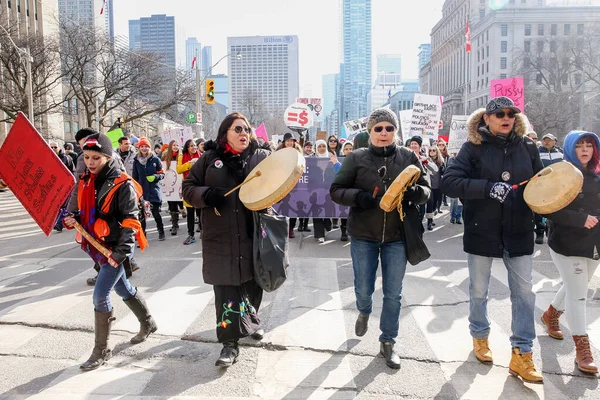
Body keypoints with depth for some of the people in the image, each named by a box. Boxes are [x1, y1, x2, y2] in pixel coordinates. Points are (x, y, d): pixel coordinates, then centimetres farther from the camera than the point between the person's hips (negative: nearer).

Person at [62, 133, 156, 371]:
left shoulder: (122, 184, -16)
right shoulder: (85, 182, 6)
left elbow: (130, 222, -17)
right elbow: (86, 213, 16)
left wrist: (120, 252, -21)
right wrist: (72, 219, -7)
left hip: (116, 249, -8)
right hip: (98, 247, 8)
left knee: (100, 296, -7)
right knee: (123, 289, 21)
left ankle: (101, 351, 9)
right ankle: (148, 323, 42)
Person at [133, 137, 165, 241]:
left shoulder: (155, 159, -2)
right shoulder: (136, 161, 6)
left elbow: (162, 174, 2)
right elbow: (135, 177, 13)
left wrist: (155, 177, -17)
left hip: (153, 191, -2)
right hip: (141, 191, 2)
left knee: (156, 213, 4)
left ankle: (161, 232, 22)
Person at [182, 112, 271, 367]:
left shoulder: (263, 156, 4)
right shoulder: (210, 158, 4)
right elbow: (189, 187, 7)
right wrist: (206, 194, -14)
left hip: (254, 235, 1)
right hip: (221, 238, -1)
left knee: (252, 282, 16)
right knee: (226, 288, -2)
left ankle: (251, 319, 43)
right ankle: (230, 342, 6)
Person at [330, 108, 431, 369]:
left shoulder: (408, 157, 2)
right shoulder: (356, 158, -3)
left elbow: (425, 189, 6)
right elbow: (336, 190, -2)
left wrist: (416, 192, -17)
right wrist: (358, 197, -21)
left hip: (397, 236, 1)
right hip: (363, 235, -1)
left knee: (393, 293, 7)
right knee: (363, 289, 10)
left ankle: (388, 341, 25)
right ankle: (364, 312, 46)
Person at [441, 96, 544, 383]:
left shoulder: (527, 147, 2)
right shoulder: (473, 147, -7)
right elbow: (449, 182, -17)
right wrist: (488, 187, -26)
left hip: (518, 233, 2)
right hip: (481, 232, -2)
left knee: (524, 292, 4)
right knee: (478, 291, 13)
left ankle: (521, 355, 15)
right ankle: (480, 337, 36)